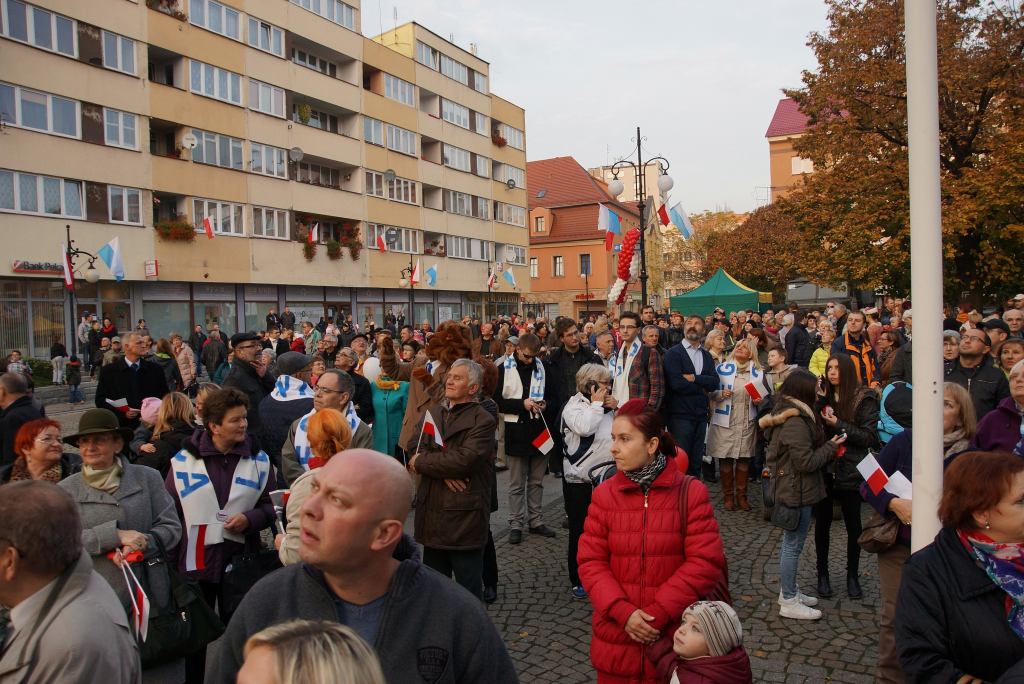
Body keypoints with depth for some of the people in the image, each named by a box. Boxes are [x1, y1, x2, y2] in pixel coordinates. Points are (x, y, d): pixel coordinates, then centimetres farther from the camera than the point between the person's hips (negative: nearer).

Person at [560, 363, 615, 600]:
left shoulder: (607, 406, 11)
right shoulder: (574, 405, -9)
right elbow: (584, 428, -28)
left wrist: (615, 409, -1)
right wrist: (596, 403, -18)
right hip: (580, 478, -6)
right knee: (581, 529, 4)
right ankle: (579, 580, 17)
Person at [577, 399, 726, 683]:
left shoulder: (690, 492, -7)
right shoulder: (604, 494, -1)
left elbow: (706, 563, -10)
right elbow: (590, 562, -2)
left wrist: (658, 614, -14)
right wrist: (623, 612, -15)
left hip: (673, 641, -2)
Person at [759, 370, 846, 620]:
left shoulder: (785, 415, 7)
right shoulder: (795, 423, -25)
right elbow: (806, 462, -23)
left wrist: (827, 445, 7)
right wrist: (831, 447, -10)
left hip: (788, 488, 11)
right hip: (797, 491, -11)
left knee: (790, 542, 19)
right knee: (793, 544, -1)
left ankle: (788, 590, 32)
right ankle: (789, 602, 9)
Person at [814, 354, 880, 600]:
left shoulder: (864, 399, -6)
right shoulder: (822, 397, 3)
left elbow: (869, 437, -10)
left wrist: (838, 425, -18)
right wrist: (816, 400, -15)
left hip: (850, 471, -2)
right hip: (824, 469, 3)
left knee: (853, 524, 11)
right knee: (822, 522, 11)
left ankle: (853, 575, 27)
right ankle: (823, 573, 25)